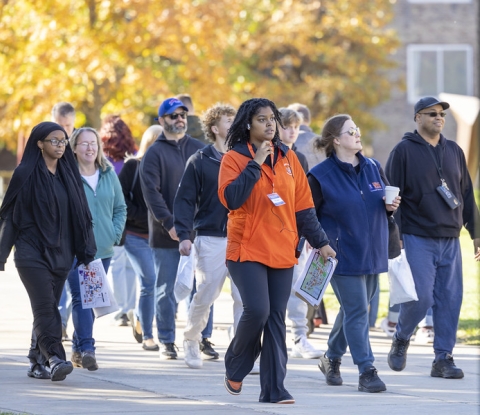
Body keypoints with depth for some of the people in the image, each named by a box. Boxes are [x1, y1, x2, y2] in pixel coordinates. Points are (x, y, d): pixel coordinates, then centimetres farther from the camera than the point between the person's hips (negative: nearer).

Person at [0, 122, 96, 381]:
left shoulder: (68, 174, 10)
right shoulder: (25, 174, -4)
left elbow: (81, 214, 12)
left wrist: (87, 252, 6)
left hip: (61, 252, 5)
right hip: (32, 252, -5)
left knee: (48, 308, 7)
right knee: (45, 307, -16)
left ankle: (37, 363, 15)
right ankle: (55, 359, -25)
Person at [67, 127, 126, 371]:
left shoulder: (109, 174, 8)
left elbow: (120, 208, 15)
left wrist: (115, 234, 2)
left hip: (103, 249, 5)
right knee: (81, 298, -12)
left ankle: (78, 348, 19)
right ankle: (86, 349, -14)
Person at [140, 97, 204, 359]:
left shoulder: (198, 149, 11)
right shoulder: (155, 153, 0)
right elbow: (151, 192, -8)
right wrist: (169, 224, -18)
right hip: (166, 236, -3)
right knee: (167, 290, 2)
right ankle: (167, 342, 9)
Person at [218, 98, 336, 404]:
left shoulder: (288, 158, 10)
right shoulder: (235, 158, -2)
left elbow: (303, 204, 13)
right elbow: (230, 198, -18)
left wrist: (320, 241, 10)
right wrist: (256, 164, -18)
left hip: (282, 252, 4)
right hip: (247, 250, -4)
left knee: (277, 319, 2)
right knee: (257, 310, -17)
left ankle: (274, 388, 5)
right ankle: (235, 367, 9)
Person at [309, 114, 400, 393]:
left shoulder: (373, 168, 8)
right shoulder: (321, 175, -9)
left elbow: (386, 199, 19)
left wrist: (391, 206, -3)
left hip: (372, 253, 6)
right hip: (343, 254, -6)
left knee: (353, 310, 16)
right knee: (357, 312, -9)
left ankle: (332, 358, 35)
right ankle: (367, 372, -8)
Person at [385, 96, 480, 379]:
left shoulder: (454, 151, 14)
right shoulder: (404, 151, -1)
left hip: (450, 240, 5)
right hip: (418, 239, -5)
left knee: (450, 300, 0)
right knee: (421, 297, -11)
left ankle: (444, 358, 6)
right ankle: (401, 340, 15)